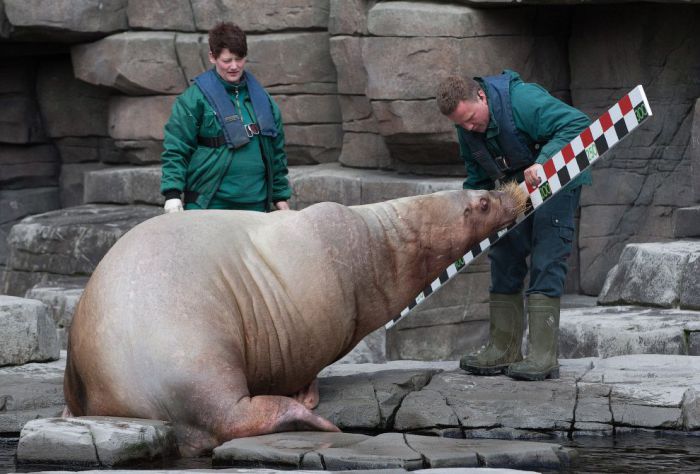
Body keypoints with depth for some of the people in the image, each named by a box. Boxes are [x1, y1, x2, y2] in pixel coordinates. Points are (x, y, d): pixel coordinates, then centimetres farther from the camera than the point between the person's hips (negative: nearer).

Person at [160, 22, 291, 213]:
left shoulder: (262, 98, 14)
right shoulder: (194, 98, -2)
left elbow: (277, 151, 21)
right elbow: (175, 149, -4)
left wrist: (281, 196, 19)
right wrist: (172, 195, -12)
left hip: (254, 203, 5)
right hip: (209, 206, -5)